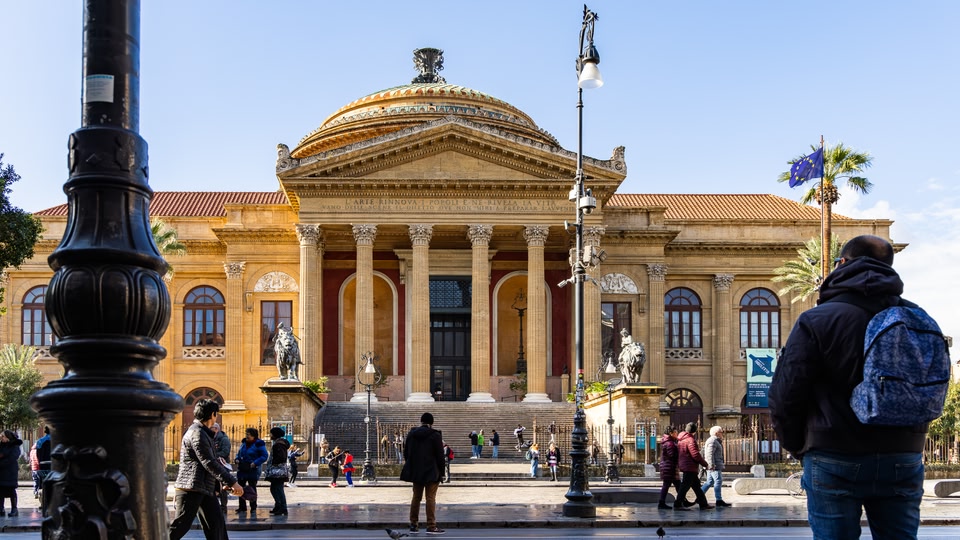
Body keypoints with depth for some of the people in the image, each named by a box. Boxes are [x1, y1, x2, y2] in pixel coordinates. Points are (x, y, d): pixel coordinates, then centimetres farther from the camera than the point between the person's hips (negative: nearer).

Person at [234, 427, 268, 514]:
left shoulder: (259, 444, -10)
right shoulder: (244, 443, 9)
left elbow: (265, 456, -13)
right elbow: (239, 453, 21)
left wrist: (255, 463, -20)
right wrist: (236, 459, 1)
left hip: (253, 470, -6)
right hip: (242, 470, 6)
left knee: (252, 488, 3)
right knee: (240, 487, 7)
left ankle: (253, 507, 12)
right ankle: (242, 507, 16)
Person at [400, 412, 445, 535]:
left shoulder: (411, 434, 6)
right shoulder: (435, 435, -9)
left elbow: (406, 453, 11)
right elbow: (440, 455, -9)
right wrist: (441, 471, 0)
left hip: (415, 472, 5)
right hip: (431, 472, -5)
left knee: (416, 497, 14)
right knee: (430, 498, -3)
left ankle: (414, 525, 15)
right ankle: (431, 526, -6)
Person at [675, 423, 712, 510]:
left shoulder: (681, 439, 11)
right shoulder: (690, 440, -16)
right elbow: (695, 454, -21)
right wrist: (705, 464, -10)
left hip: (683, 466, 9)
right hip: (690, 467, -9)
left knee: (697, 486, 15)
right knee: (685, 486, -5)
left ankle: (703, 504, 20)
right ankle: (678, 504, -4)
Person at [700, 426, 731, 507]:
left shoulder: (715, 441, 22)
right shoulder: (713, 441, -12)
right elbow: (710, 454, -21)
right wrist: (712, 465, -26)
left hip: (712, 466, 11)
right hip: (714, 466, -11)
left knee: (709, 482, 11)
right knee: (718, 481, -11)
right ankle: (719, 500, -12)